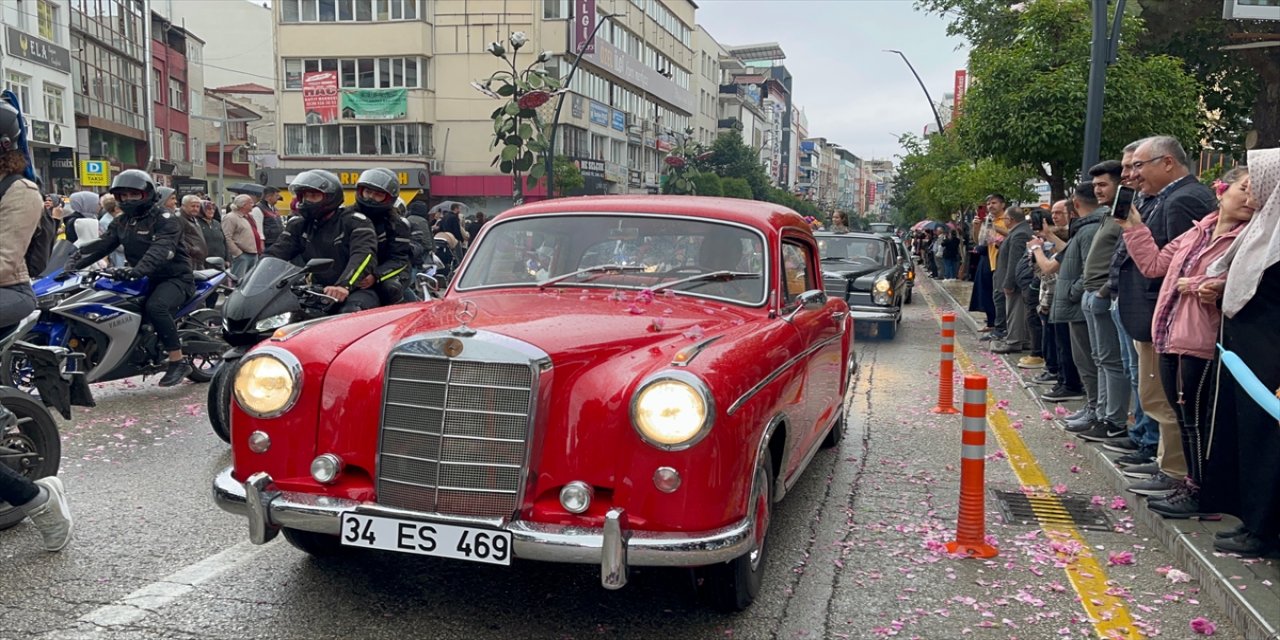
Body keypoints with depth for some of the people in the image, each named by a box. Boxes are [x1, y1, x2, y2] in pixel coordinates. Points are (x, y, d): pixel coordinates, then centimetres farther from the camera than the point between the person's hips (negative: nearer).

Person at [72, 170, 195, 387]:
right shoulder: (122, 222, 15)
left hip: (174, 278, -8)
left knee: (155, 306, -35)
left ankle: (178, 361, -28)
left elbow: (161, 250, -29)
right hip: (144, 279, 9)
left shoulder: (166, 220, -11)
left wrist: (137, 270, -46)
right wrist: (75, 263, -12)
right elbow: (102, 245, 4)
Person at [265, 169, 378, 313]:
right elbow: (277, 252, 5)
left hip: (356, 290, -6)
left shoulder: (354, 221, -5)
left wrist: (344, 285, -38)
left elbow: (363, 255, -21)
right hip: (318, 291, 6)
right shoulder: (298, 224, 14)